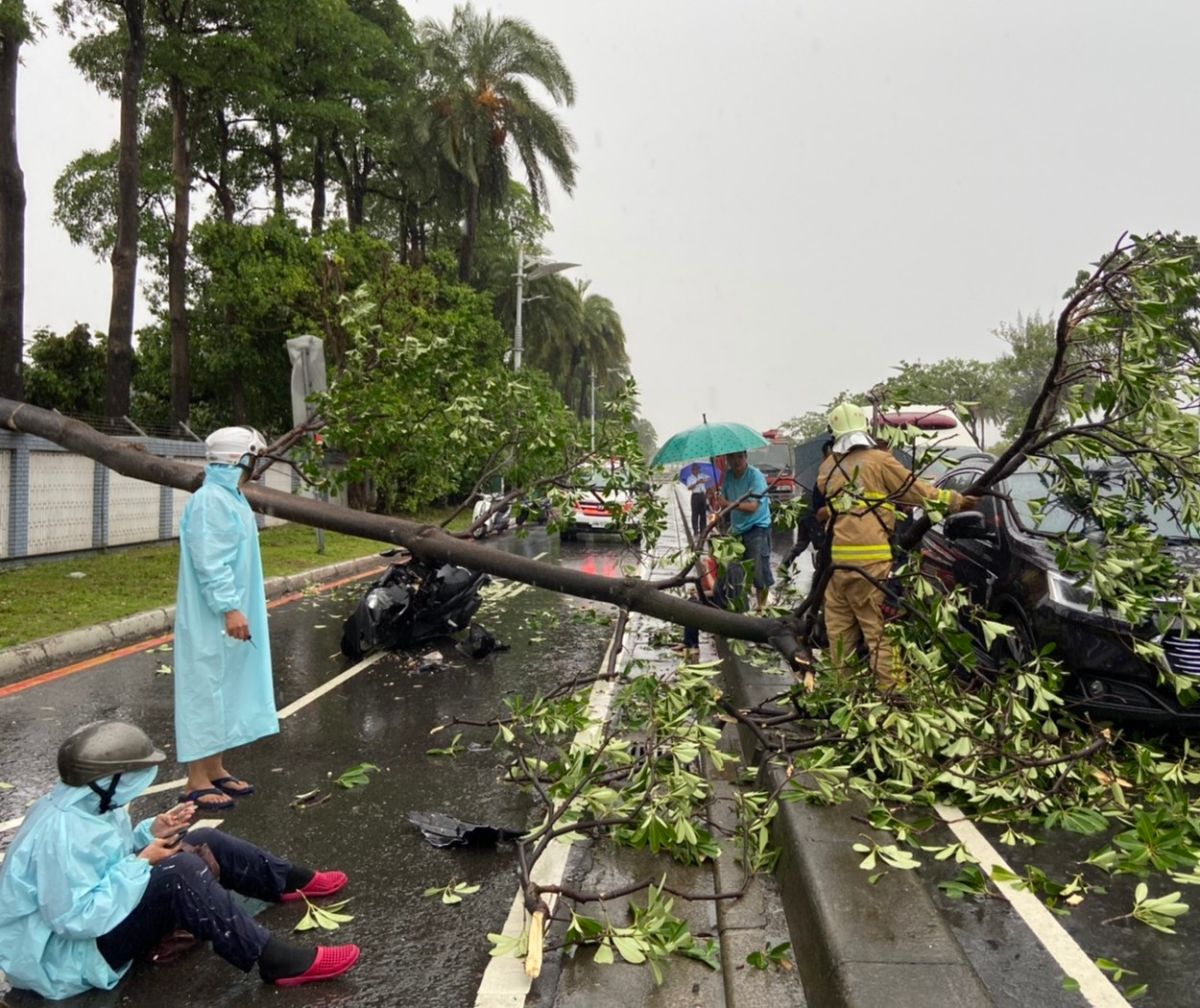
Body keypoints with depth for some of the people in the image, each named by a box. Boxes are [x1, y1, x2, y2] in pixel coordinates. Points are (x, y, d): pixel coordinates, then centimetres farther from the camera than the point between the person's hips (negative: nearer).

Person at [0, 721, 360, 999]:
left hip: (93, 914, 10)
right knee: (182, 872, -31)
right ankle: (276, 961, -29)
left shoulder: (85, 801, -1)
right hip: (65, 953, -10)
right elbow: (75, 919, -31)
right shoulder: (61, 831, -30)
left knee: (205, 842, 3)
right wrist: (140, 864, -24)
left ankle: (292, 881, 16)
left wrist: (151, 831, -4)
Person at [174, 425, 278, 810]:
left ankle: (216, 769, 27)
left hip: (232, 618, 10)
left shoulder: (231, 497, 13)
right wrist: (229, 608, -26)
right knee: (206, 692, -2)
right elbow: (209, 562, -24)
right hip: (212, 620, -10)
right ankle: (197, 781, 7)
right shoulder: (210, 500, -18)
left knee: (226, 691, 16)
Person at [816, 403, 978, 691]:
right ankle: (891, 687, -3)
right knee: (879, 625, -3)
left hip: (837, 557, 4)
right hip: (870, 557, -4)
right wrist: (957, 501, 13)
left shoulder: (828, 467, 11)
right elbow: (918, 491, 5)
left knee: (839, 624, 11)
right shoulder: (879, 461, 0)